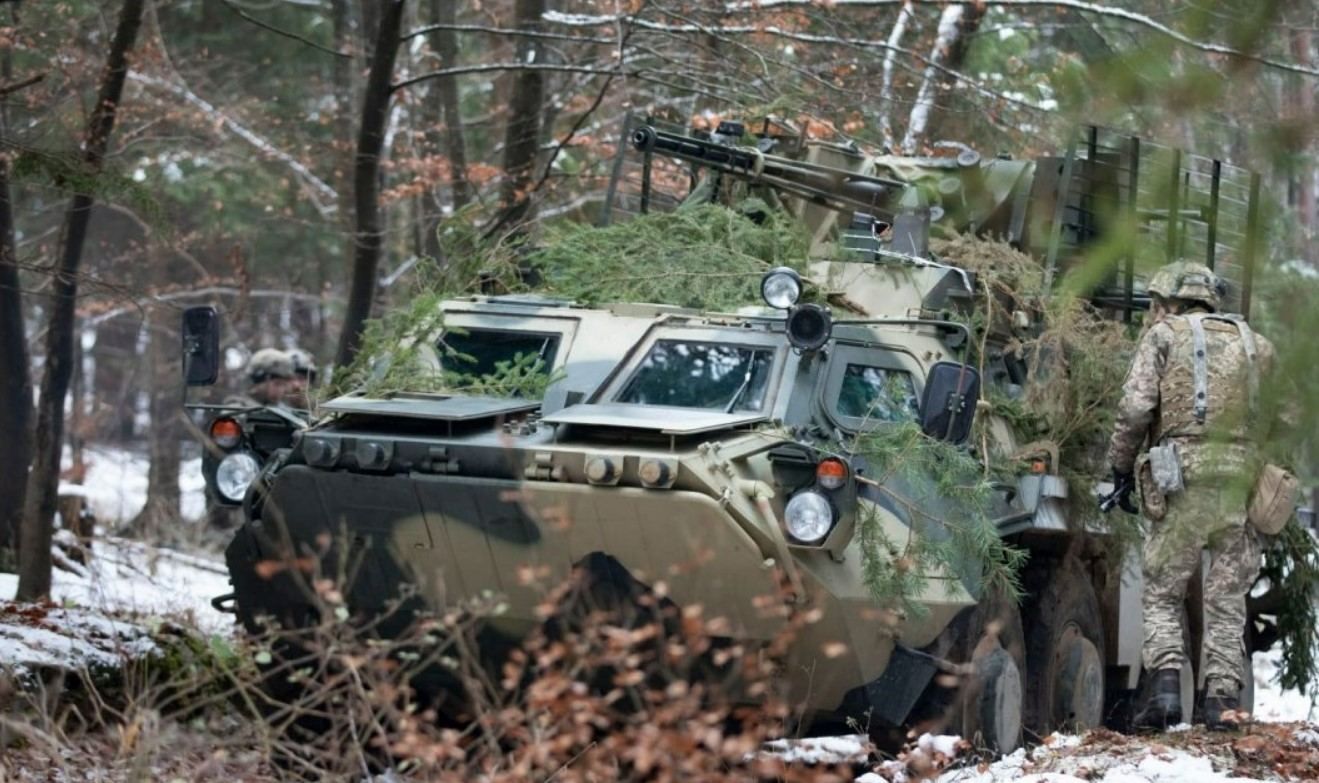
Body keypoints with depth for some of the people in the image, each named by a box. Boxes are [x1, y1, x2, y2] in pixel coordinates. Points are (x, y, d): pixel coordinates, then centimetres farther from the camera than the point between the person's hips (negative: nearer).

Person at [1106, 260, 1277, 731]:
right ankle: (1222, 697, 2)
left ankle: (1166, 683, -12)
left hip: (1185, 479, -3)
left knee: (1162, 592, 5)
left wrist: (1121, 467, 6)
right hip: (1241, 480, 3)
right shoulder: (1251, 342, 19)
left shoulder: (1165, 336, 7)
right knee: (1227, 599, 8)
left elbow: (1135, 409, -2)